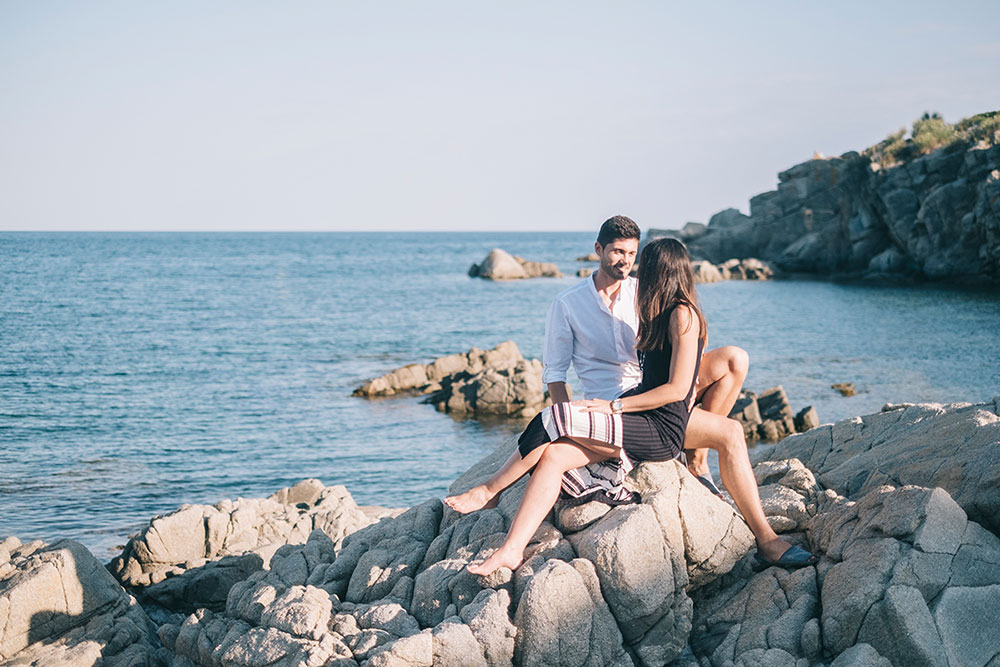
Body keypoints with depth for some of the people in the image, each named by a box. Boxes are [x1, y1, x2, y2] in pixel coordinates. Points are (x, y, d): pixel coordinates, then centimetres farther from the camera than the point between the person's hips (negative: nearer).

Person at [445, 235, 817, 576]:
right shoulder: (664, 314, 19)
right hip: (649, 424, 9)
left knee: (553, 421, -20)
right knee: (553, 454, -11)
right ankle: (512, 549, -19)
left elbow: (677, 389, -16)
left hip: (660, 432, -9)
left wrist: (614, 407, -16)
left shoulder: (682, 315, -11)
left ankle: (489, 492, -4)